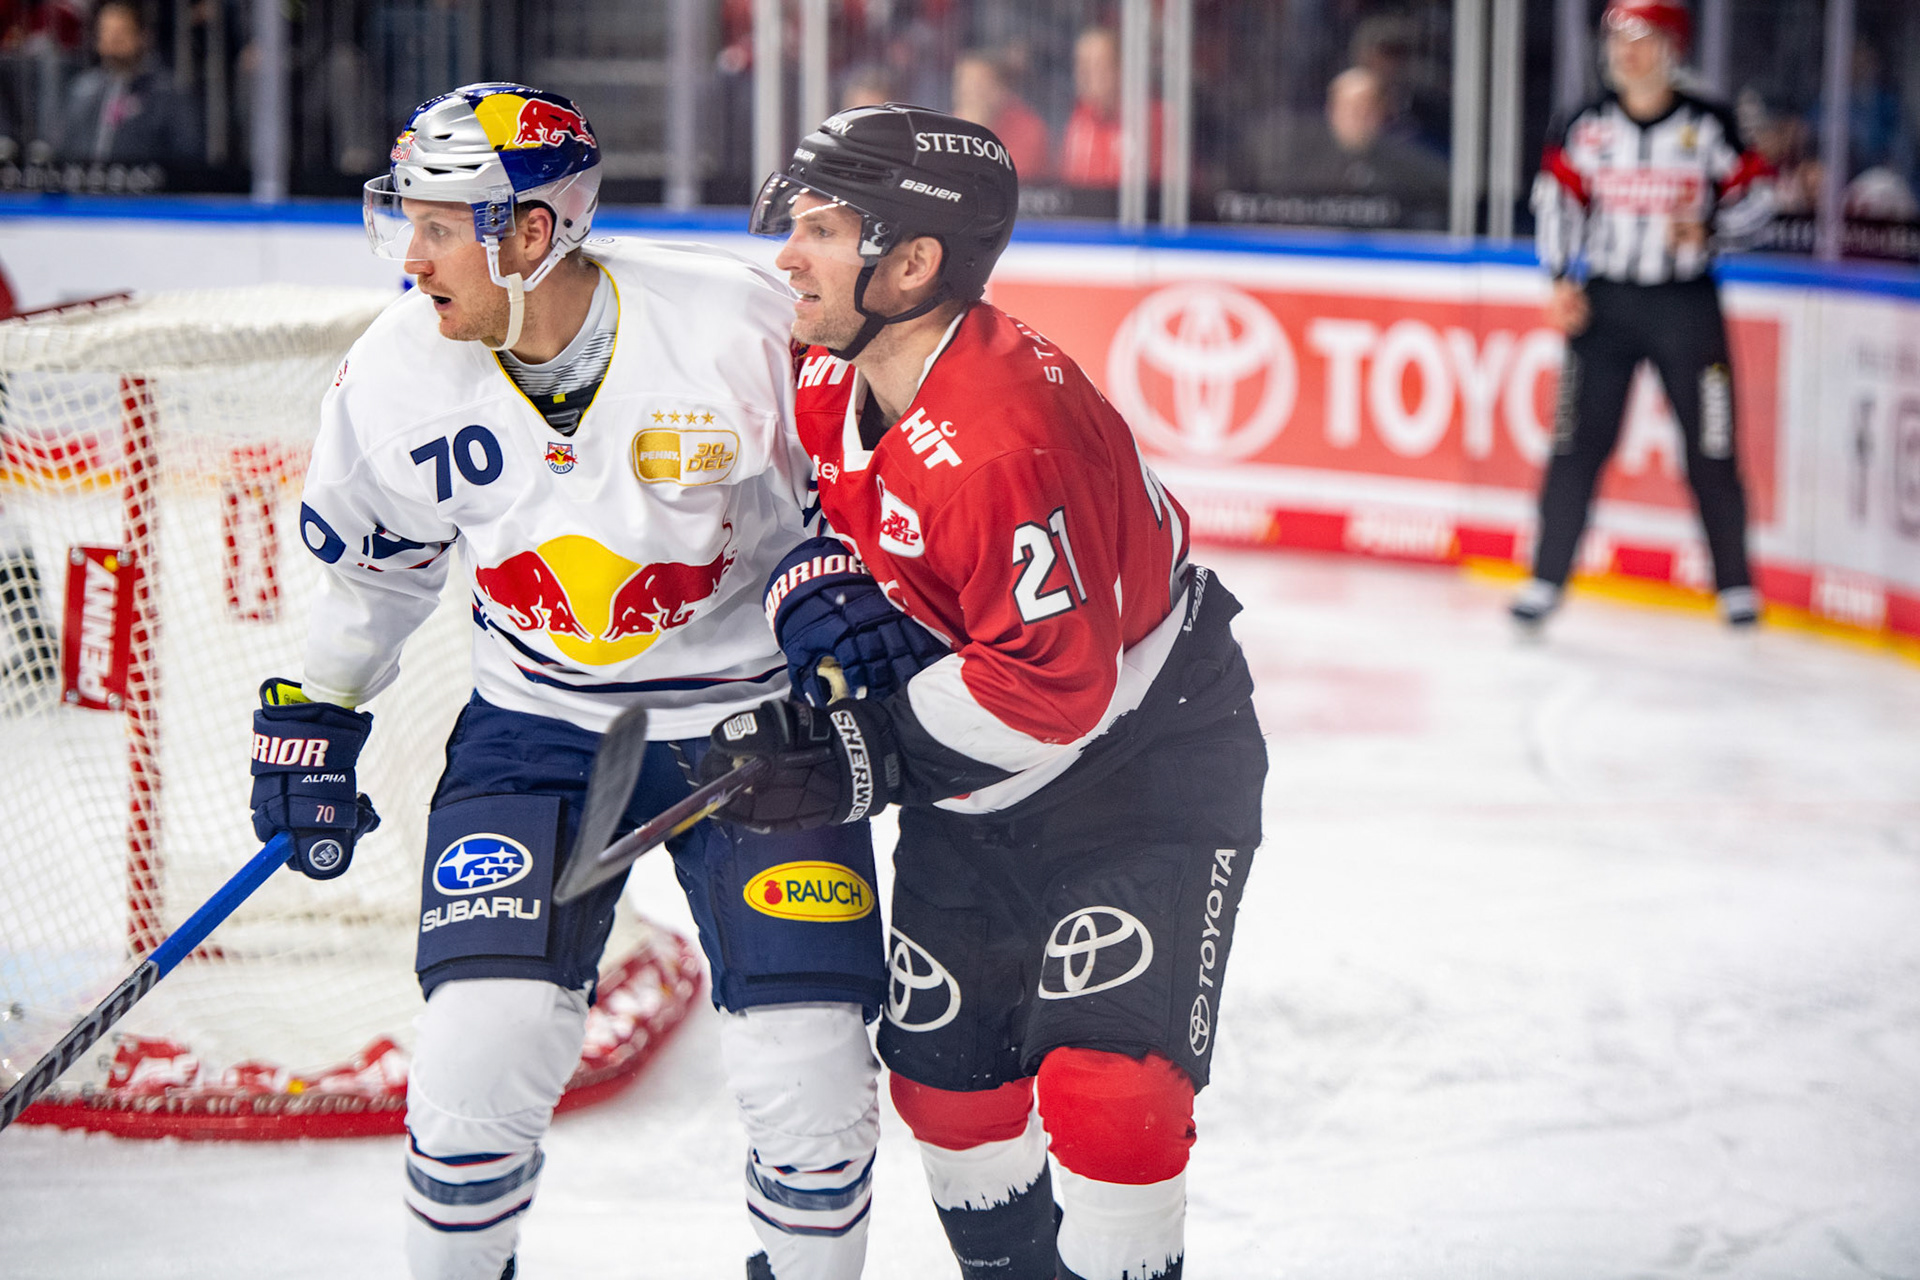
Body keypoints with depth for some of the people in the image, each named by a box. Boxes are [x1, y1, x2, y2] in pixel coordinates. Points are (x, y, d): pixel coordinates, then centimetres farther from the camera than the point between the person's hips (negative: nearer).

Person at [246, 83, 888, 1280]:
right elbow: (366, 550, 9)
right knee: (484, 1041, -13)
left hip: (755, 710, -2)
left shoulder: (743, 328, -23)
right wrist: (313, 717, 12)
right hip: (538, 724, 2)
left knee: (809, 1072, -7)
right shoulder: (402, 370, -10)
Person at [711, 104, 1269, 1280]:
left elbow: (1050, 682, -33)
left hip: (1147, 765, -9)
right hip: (974, 784, 9)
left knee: (1106, 1091, -17)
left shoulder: (1007, 438, -34)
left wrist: (867, 762, -27)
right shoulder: (835, 376, -5)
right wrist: (816, 584, -5)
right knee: (943, 1071, 16)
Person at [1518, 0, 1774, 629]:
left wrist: (1710, 231, -16)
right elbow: (1558, 201, 6)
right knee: (1578, 442, -3)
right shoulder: (1587, 127, 2)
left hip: (1686, 304, -1)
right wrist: (1564, 280, -4)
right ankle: (1547, 579, 4)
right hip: (1603, 301, 1)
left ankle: (1736, 585, 12)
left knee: (1711, 448, 0)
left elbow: (1754, 200, 2)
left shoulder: (1708, 126, -3)